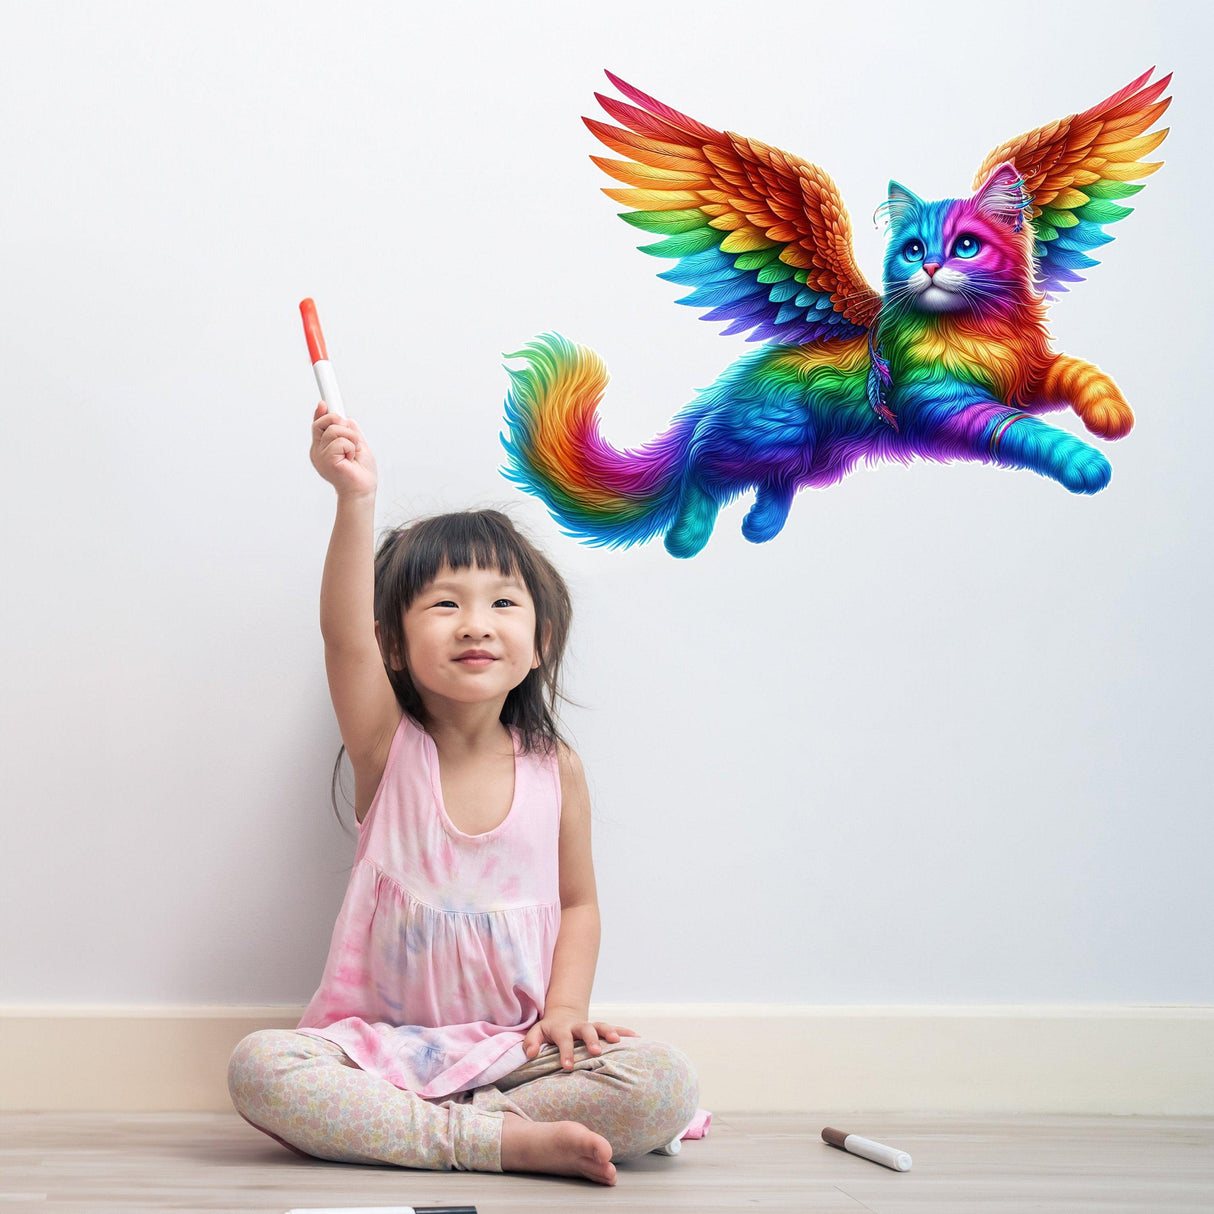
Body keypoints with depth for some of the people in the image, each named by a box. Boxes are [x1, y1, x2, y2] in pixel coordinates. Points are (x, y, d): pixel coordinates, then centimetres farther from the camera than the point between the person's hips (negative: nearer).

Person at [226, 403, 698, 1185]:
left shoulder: (555, 769, 3)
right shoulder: (388, 747, -2)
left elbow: (578, 902, 11)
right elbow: (344, 635, -21)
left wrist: (567, 1007, -7)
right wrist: (356, 501, -33)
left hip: (516, 1048, 1)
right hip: (385, 1042, -1)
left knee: (665, 1086, -24)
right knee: (259, 1066, -30)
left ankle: (396, 1125, -21)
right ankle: (506, 1139, -27)